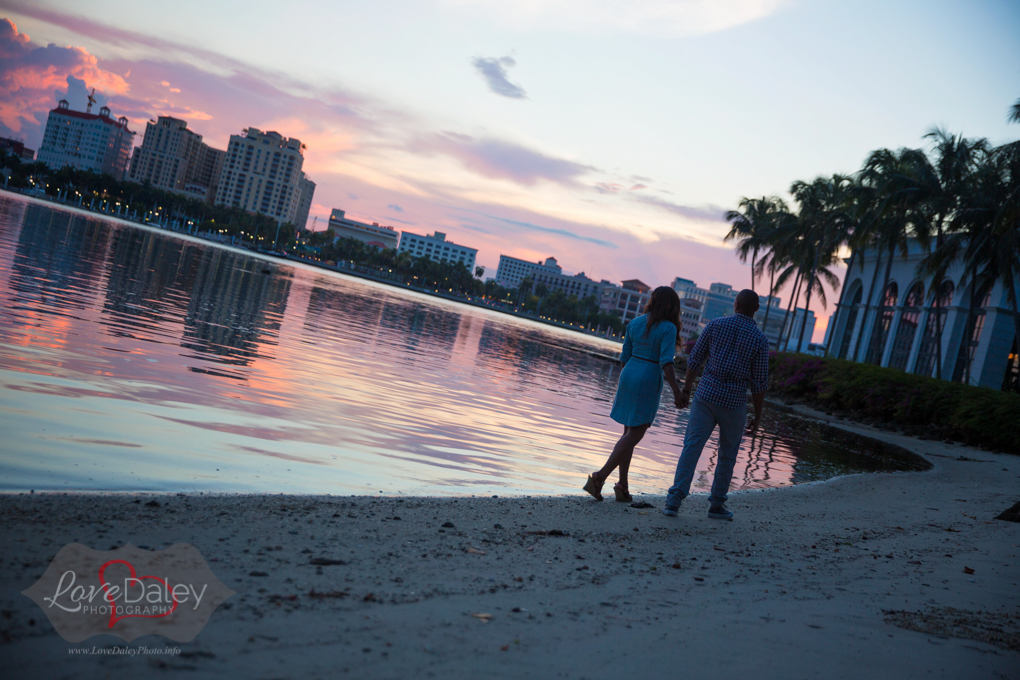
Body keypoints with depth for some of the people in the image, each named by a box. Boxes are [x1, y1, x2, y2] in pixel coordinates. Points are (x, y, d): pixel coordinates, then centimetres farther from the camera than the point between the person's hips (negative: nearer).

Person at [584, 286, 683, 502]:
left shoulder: (635, 323, 7)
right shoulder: (668, 328, -10)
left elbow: (625, 356, 10)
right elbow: (666, 362, -19)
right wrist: (676, 391, -20)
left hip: (629, 375, 6)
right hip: (649, 382, -6)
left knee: (630, 433, 13)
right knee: (634, 435, -2)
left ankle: (623, 486, 11)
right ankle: (600, 477, -13)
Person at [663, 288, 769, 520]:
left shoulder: (715, 325, 0)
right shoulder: (760, 340, -5)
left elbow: (694, 360, 2)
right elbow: (759, 382, -5)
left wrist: (685, 390, 12)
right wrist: (757, 416, 5)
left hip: (706, 395, 1)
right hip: (734, 403, -1)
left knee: (691, 447, -2)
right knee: (727, 455, 16)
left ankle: (674, 500, -12)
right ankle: (717, 504, 22)